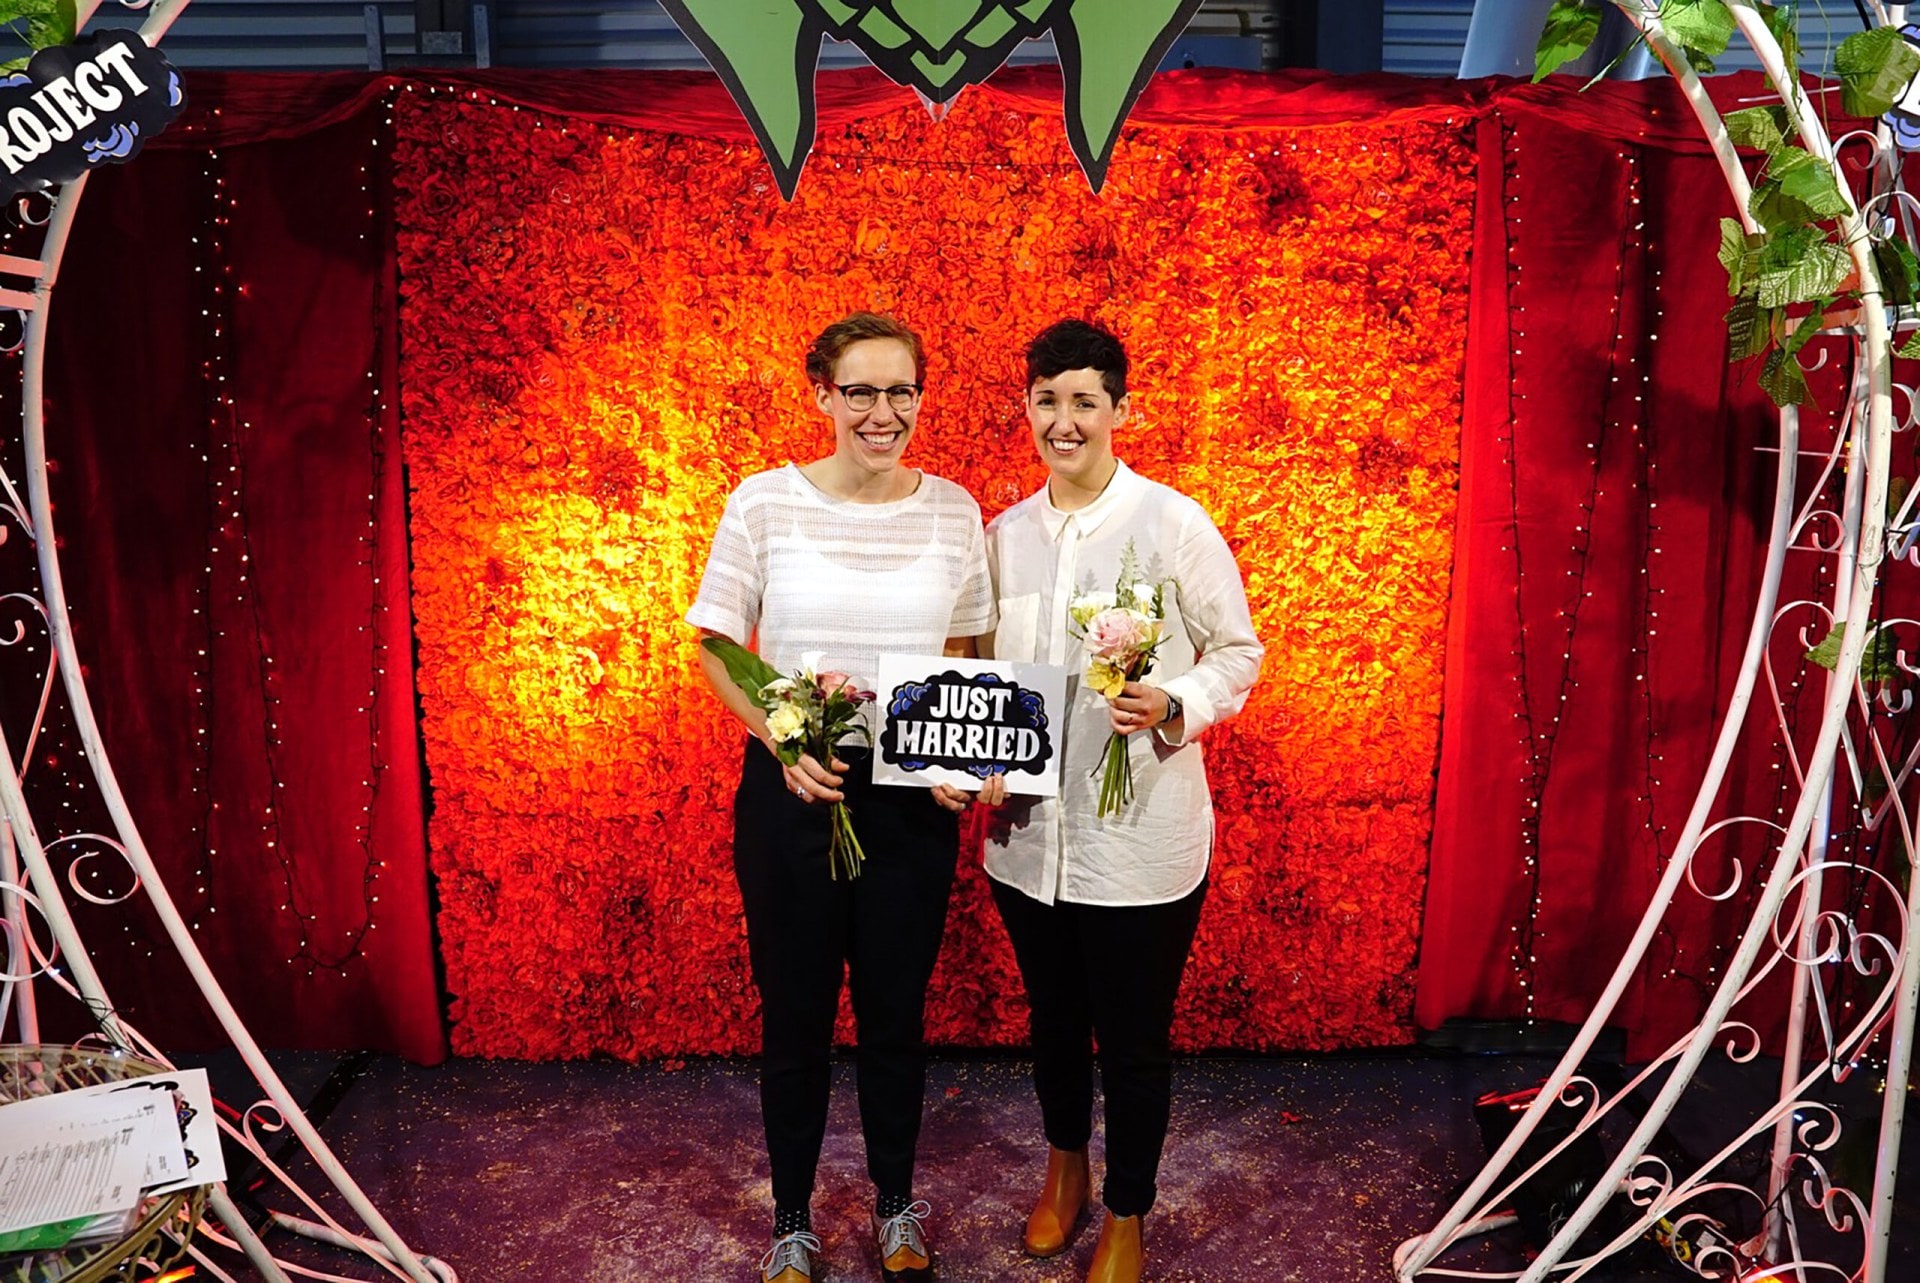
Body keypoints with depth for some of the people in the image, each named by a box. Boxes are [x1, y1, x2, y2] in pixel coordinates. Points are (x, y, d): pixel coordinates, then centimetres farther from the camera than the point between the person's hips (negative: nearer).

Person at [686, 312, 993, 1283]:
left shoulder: (952, 509, 0)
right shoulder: (765, 501, -6)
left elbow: (967, 657, 9)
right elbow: (716, 646, -1)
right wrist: (781, 741, -16)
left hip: (913, 796, 2)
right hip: (791, 790, -1)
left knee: (896, 1009, 15)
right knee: (795, 1013, 11)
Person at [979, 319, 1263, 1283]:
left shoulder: (1174, 524, -9)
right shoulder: (1003, 535, 5)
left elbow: (1237, 653, -3)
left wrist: (1173, 709, -21)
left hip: (1140, 835, -4)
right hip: (1027, 832, 4)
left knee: (1135, 1039, 10)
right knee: (1052, 1020, 22)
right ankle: (1065, 1164, 48)